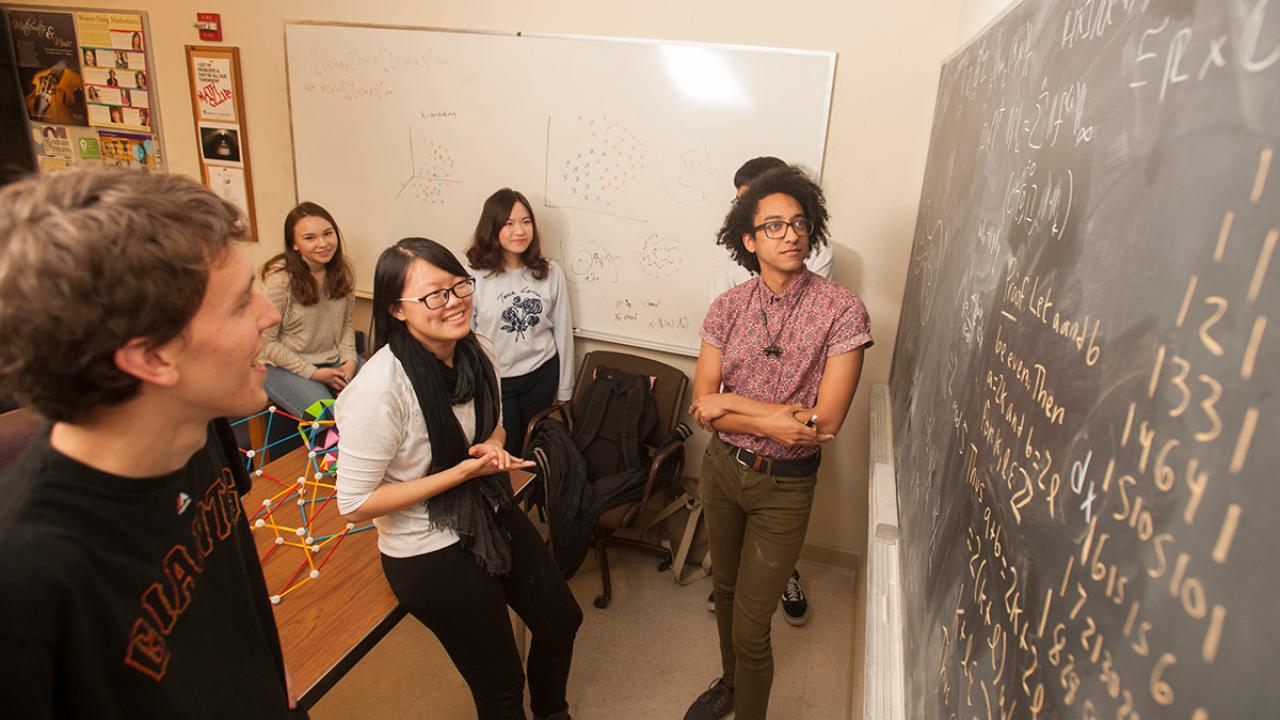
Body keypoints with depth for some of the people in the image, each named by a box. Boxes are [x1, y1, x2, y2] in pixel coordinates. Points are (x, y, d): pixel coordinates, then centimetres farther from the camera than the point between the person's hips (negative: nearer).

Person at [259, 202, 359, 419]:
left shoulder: (342, 271, -2)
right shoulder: (279, 279, -18)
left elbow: (347, 323, 6)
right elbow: (267, 342, -13)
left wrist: (349, 360, -10)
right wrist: (313, 373, -14)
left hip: (335, 360, 5)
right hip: (286, 367, -5)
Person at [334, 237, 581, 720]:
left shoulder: (479, 351, -9)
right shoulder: (380, 389, -30)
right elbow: (354, 504, -23)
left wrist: (493, 447, -14)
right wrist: (463, 472, -25)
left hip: (493, 516, 7)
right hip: (429, 553, -7)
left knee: (562, 620, 23)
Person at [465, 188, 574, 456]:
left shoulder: (550, 272, -7)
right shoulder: (473, 276, -16)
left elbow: (563, 332, 1)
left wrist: (564, 390, 6)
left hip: (542, 375, 2)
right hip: (494, 381, -2)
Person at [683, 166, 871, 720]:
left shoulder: (842, 310, -17)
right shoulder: (727, 308, -6)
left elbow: (825, 422, -22)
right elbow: (703, 408, -7)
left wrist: (732, 401, -18)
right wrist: (770, 421, -22)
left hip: (784, 486, -4)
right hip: (722, 467, 4)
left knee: (751, 627, 4)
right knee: (725, 589, 25)